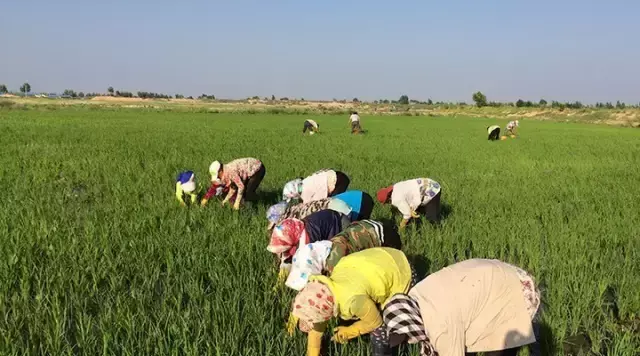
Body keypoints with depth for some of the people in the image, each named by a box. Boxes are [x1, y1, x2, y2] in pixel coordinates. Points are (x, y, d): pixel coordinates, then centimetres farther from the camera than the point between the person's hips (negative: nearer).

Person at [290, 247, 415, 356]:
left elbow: (374, 322, -19)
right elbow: (316, 326, 1)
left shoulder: (354, 300, -40)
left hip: (399, 274, -6)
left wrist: (348, 332, -4)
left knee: (379, 328, -4)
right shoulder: (324, 290, -16)